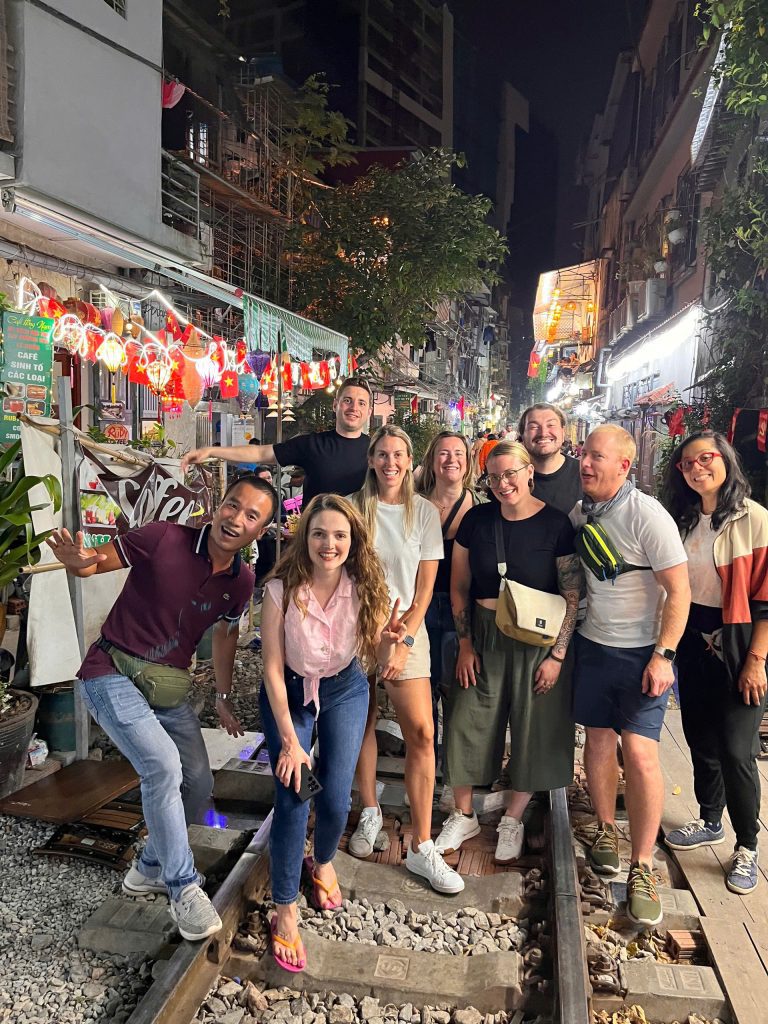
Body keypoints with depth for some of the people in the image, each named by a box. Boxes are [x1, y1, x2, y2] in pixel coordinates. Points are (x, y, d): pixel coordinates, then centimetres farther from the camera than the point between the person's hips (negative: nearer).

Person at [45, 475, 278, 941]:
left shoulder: (242, 580, -5)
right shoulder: (163, 539, -22)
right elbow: (94, 561, -12)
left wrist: (224, 698, 18)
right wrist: (77, 561, -37)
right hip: (112, 672, -6)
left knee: (199, 784, 7)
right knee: (164, 766, -23)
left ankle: (151, 868, 33)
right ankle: (184, 887, -4)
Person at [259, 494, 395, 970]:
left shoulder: (365, 590, -21)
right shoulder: (282, 590, -26)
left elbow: (375, 660, -11)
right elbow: (273, 668, -19)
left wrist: (388, 644, -34)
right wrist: (289, 741, -19)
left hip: (344, 691, 2)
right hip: (289, 694, -1)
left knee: (336, 800, -2)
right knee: (293, 800, -9)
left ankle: (324, 862, 34)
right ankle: (286, 911, 13)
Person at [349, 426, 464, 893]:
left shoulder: (425, 512, 0)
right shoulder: (355, 507, 0)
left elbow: (426, 587, -1)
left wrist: (404, 642, -9)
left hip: (407, 629, 0)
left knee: (422, 732, -8)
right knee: (363, 723, 9)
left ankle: (422, 847, 2)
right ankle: (370, 813, 31)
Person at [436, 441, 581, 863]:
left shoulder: (556, 524, -10)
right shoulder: (476, 520, -2)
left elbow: (572, 596, -8)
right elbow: (459, 587, 4)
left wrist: (557, 655, -11)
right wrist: (465, 644, 1)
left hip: (538, 640, -2)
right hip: (483, 637, 3)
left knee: (532, 731, 8)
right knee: (467, 725, 6)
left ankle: (511, 821, 31)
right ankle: (463, 816, 29)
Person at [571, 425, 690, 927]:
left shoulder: (647, 515, -16)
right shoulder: (578, 514, 1)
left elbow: (679, 589, -15)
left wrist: (664, 655, -19)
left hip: (642, 651, -5)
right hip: (593, 644, 5)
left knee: (639, 753, -9)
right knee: (599, 739, 12)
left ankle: (642, 867, 6)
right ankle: (607, 830, 33)